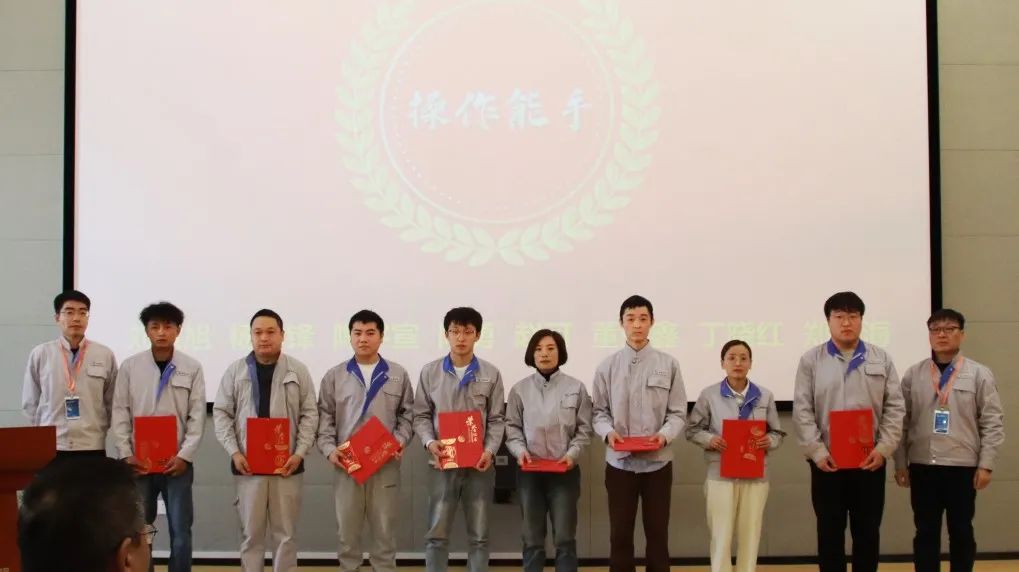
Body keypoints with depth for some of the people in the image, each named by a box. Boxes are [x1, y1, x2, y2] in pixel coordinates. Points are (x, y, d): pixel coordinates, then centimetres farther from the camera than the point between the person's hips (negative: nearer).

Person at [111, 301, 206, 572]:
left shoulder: (192, 367, 2)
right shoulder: (129, 366, 3)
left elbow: (197, 417, 1)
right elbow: (120, 413, 3)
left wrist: (185, 456, -8)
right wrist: (126, 454, -5)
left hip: (177, 462, -1)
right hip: (139, 462, 1)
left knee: (181, 532, 2)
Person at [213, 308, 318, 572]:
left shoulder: (298, 370, 3)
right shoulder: (235, 370, 3)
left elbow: (310, 414, 2)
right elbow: (221, 413, 3)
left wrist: (300, 452, -9)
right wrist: (234, 452, -8)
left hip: (287, 464, 0)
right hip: (247, 464, 0)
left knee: (286, 532, 7)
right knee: (251, 532, 8)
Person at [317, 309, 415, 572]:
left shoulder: (398, 374, 7)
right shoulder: (334, 376, 5)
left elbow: (407, 413, 10)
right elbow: (325, 417, 5)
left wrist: (400, 440, -6)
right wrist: (329, 449, -8)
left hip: (386, 464, 0)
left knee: (385, 529, 6)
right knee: (347, 530, 7)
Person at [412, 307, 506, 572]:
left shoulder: (491, 374, 3)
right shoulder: (430, 372, 2)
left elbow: (496, 419, 4)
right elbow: (421, 415, 5)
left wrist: (490, 450, -10)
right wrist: (430, 442, -12)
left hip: (479, 465, 1)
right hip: (442, 464, 0)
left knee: (479, 536, 7)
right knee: (437, 534, 2)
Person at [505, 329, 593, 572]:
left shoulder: (576, 387, 0)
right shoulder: (520, 389, 1)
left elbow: (584, 429, 3)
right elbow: (512, 427, 4)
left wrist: (572, 453, -11)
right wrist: (520, 450, -12)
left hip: (565, 471, -1)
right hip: (530, 472, 1)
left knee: (565, 539, 2)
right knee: (532, 539, 8)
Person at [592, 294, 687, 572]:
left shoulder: (668, 364, 0)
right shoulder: (608, 366, 0)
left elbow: (678, 412, 1)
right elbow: (599, 411, 3)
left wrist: (665, 435, -17)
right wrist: (608, 432, -16)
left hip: (658, 462, 0)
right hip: (619, 462, 0)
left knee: (657, 534, 8)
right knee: (620, 535, 6)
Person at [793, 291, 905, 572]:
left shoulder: (881, 359, 7)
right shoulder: (811, 360, 2)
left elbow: (895, 408, 4)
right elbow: (802, 411, -2)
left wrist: (883, 448, -7)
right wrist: (817, 451, -11)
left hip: (870, 460, 1)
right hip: (827, 461, -1)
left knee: (867, 532, 8)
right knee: (830, 533, 5)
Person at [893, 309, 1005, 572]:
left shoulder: (979, 374, -1)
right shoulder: (913, 374, 5)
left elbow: (992, 423, -2)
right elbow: (902, 422, 6)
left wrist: (985, 465, -7)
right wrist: (900, 463, 3)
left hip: (963, 466, -2)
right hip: (922, 466, 2)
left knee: (961, 532, 8)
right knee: (926, 532, 6)